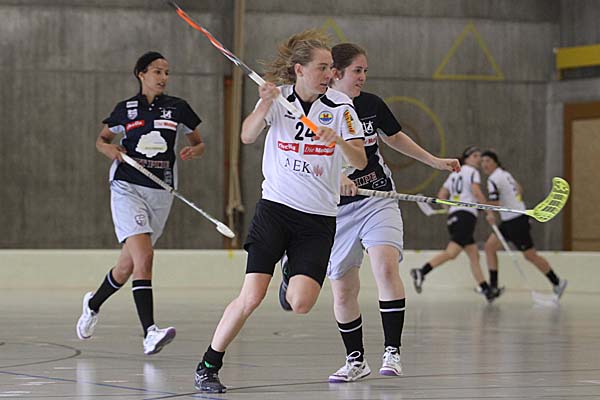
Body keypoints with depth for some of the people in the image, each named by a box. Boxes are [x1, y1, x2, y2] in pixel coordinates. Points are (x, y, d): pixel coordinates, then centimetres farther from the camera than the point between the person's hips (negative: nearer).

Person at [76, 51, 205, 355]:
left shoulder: (178, 108, 7)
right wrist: (110, 149, -6)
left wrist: (194, 151, -7)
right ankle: (149, 333, -27)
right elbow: (101, 139, 17)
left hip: (161, 192, 3)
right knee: (143, 256, -22)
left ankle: (94, 304, 41)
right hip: (128, 189, -3)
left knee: (128, 264, 12)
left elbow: (199, 143, 16)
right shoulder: (125, 110, 4)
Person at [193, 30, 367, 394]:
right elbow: (248, 136, -17)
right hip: (275, 208, -1)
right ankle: (208, 367, 2)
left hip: (319, 219, 1)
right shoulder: (279, 99, -1)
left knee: (300, 305, -14)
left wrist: (338, 140, -26)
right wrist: (265, 106, -36)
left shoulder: (340, 105, 0)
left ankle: (296, 275, 23)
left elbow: (361, 161, -6)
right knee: (251, 297, -14)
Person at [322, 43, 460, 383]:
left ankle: (393, 351, -18)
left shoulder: (372, 104, 3)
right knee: (343, 292, 4)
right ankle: (356, 360, 23)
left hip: (378, 199, 1)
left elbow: (395, 137, 21)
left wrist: (434, 161, 22)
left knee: (386, 266, -23)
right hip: (338, 209, -1)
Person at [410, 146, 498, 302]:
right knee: (451, 252, -20)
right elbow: (476, 192, -13)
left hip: (453, 215, 9)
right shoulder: (472, 172, 2)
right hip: (466, 216, -9)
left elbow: (441, 194, 18)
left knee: (474, 255, 9)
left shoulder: (455, 173, 23)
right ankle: (421, 272, -33)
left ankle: (486, 290, 8)